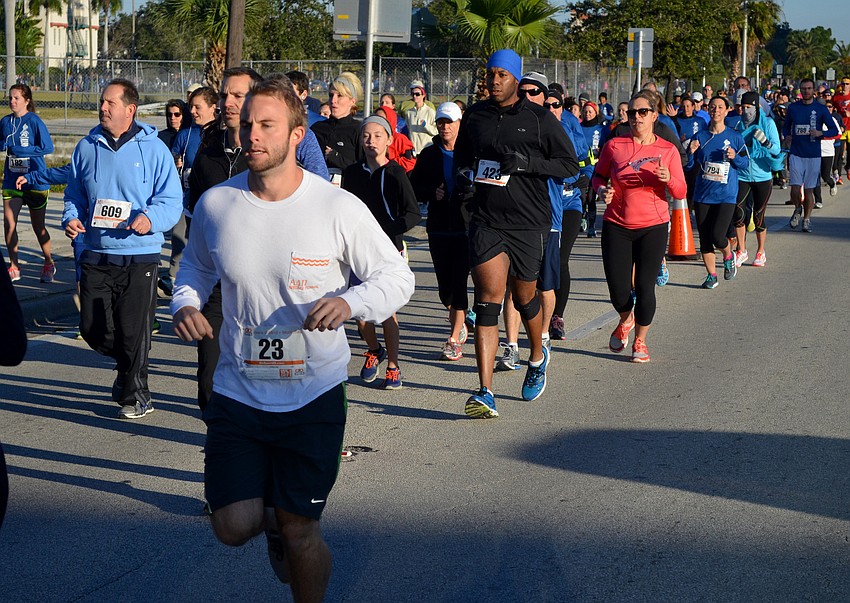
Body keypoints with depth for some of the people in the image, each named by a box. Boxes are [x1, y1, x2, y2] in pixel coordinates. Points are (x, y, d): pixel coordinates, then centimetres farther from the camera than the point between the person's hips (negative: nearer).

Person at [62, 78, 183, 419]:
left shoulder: (153, 149, -2)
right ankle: (128, 366, 34)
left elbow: (172, 200, -3)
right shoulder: (87, 148, 9)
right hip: (95, 255, 4)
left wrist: (150, 219, -23)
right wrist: (71, 219, -4)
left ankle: (135, 396, 16)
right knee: (93, 329, 5)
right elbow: (75, 195, 17)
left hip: (139, 255, -4)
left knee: (133, 332, -1)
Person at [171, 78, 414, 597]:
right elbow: (197, 268, 17)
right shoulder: (216, 204, -3)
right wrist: (185, 304, -5)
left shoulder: (339, 208, -12)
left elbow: (398, 277, -5)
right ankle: (271, 515, 31)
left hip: (314, 394, -2)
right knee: (234, 527, -5)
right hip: (238, 391, 2)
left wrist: (350, 302, -24)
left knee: (301, 533, 5)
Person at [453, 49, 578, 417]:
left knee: (524, 298, 14)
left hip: (528, 224, -1)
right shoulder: (474, 116, 8)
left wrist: (528, 162, -16)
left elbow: (570, 165, -1)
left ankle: (537, 356, 46)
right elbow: (461, 157, 24)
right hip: (485, 222, 1)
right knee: (487, 301, -10)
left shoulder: (539, 119, -2)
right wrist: (465, 173, 0)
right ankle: (485, 393, -15)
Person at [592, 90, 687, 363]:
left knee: (645, 287, -4)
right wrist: (602, 190, -8)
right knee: (618, 291, -4)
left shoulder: (668, 150, 0)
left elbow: (680, 193, 0)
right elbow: (598, 175, 13)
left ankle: (640, 340, 20)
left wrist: (668, 179, -20)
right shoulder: (615, 145, -1)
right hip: (617, 226, 0)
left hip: (653, 227, 0)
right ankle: (625, 320, 33)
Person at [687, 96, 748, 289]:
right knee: (704, 238, 4)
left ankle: (728, 256, 19)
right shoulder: (700, 137, 5)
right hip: (702, 195, 3)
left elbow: (746, 163, 6)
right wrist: (691, 153, -13)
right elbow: (690, 166, 6)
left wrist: (734, 157, -14)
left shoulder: (734, 137, 1)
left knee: (717, 236, -14)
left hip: (726, 195, -3)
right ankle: (711, 275, 20)